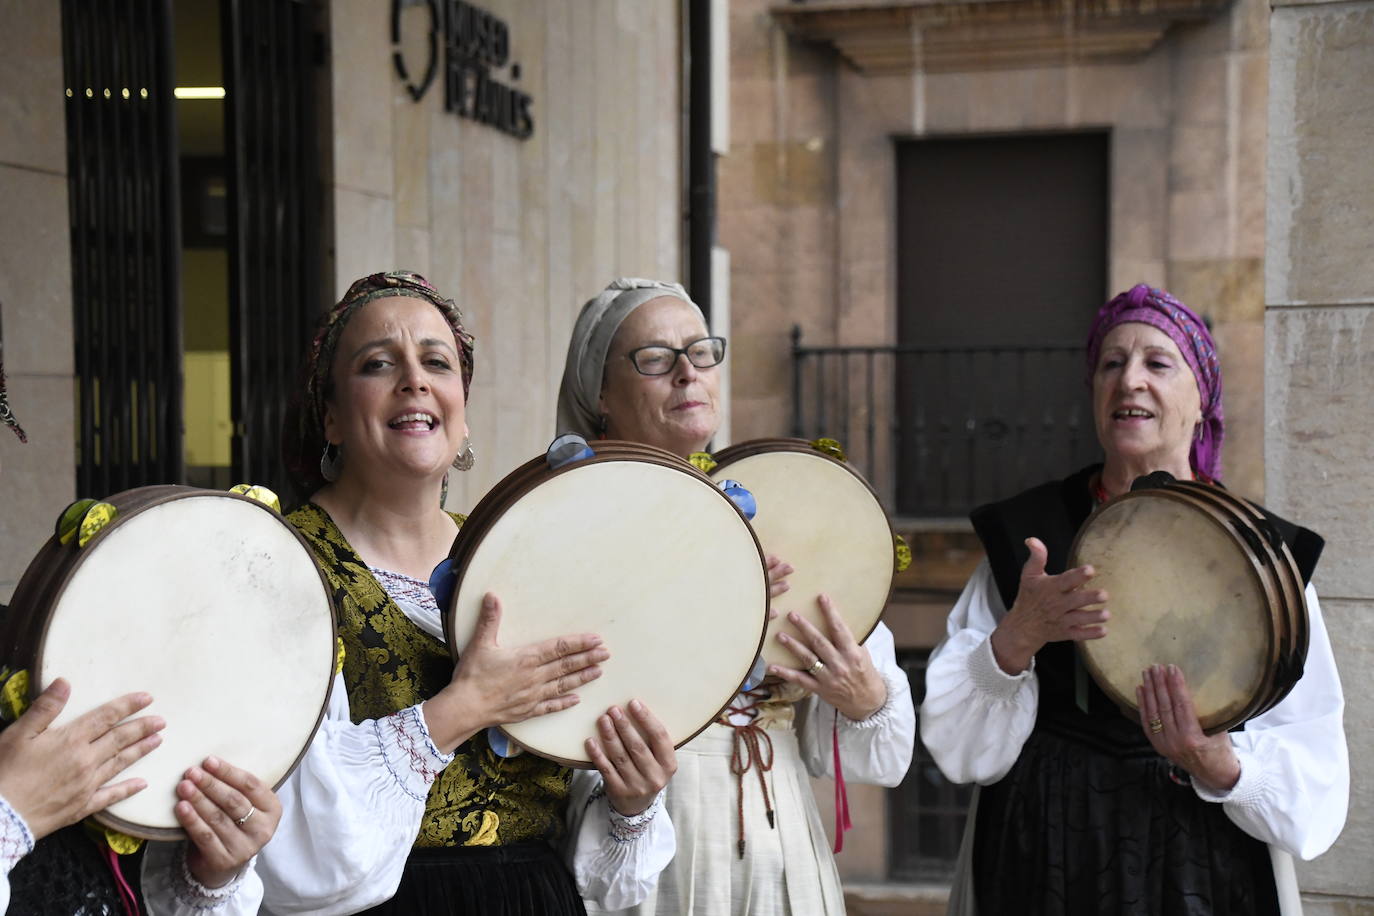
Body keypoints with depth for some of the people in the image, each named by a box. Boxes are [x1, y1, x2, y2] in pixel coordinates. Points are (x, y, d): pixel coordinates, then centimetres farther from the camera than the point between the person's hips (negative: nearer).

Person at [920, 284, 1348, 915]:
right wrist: (1018, 636, -21)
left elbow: (1311, 784, -6)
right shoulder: (1023, 531, -1)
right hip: (1042, 863, 1)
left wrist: (1216, 764, -25)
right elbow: (958, 744, -5)